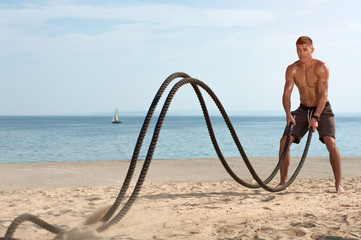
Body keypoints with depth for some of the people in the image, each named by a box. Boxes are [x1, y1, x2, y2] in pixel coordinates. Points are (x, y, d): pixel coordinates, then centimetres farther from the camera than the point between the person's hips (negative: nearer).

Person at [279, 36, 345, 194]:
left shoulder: (321, 67, -20)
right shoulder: (292, 69, -9)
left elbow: (324, 94, -27)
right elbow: (286, 94, -15)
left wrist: (316, 118, -38)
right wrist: (288, 114, -33)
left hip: (323, 110, -3)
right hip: (303, 110, 4)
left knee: (330, 142, -24)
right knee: (284, 141, -11)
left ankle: (338, 183, -13)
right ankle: (283, 181, 1)